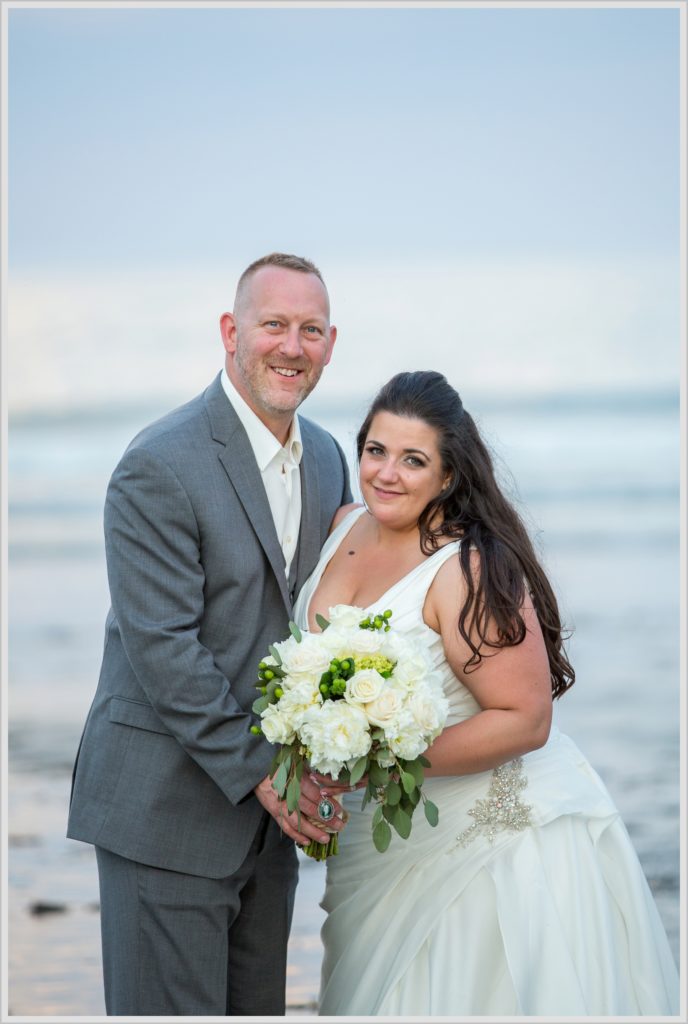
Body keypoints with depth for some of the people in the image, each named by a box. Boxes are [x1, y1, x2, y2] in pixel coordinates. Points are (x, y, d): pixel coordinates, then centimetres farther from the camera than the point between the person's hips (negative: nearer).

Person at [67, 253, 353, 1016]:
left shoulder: (326, 458, 9)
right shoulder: (159, 467, -15)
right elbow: (163, 649, -19)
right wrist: (259, 771, -18)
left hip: (269, 808, 7)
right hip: (165, 808, -7)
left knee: (258, 1008, 13)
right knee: (171, 1008, -1)